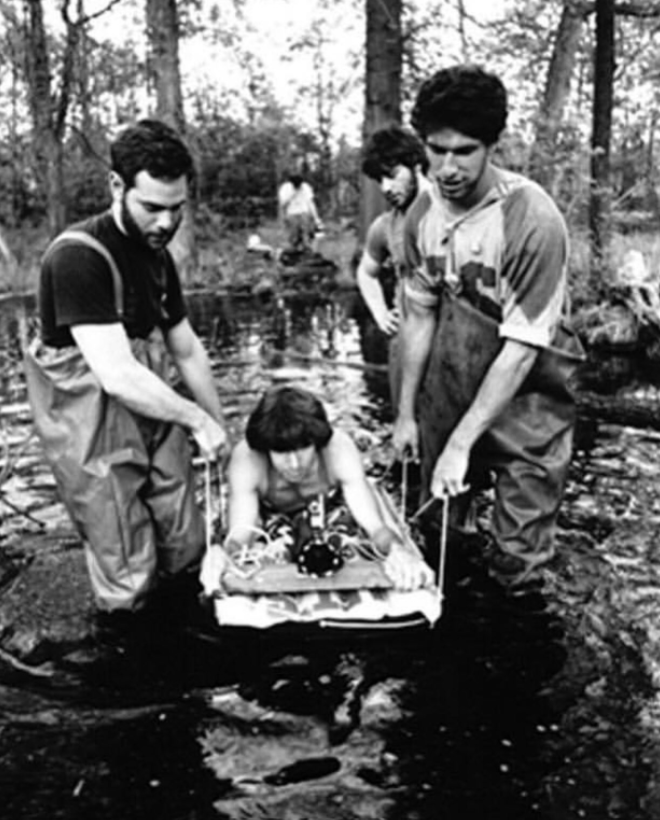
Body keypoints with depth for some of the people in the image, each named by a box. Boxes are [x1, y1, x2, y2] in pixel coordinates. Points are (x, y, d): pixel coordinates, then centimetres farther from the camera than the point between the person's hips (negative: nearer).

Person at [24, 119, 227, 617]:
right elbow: (117, 375, -28)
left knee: (188, 555, 14)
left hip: (153, 414, 8)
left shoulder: (158, 256, 7)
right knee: (128, 583, 1)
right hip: (93, 431, -8)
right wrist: (197, 419, -16)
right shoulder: (77, 257, -21)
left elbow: (188, 351, 17)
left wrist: (220, 428, 15)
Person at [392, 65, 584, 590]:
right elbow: (420, 315, 4)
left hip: (526, 395, -5)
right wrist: (406, 413, 6)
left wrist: (461, 443, -23)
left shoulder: (533, 220, -24)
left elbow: (521, 347, -23)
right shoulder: (423, 213, -5)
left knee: (519, 548, 5)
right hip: (450, 389, 5)